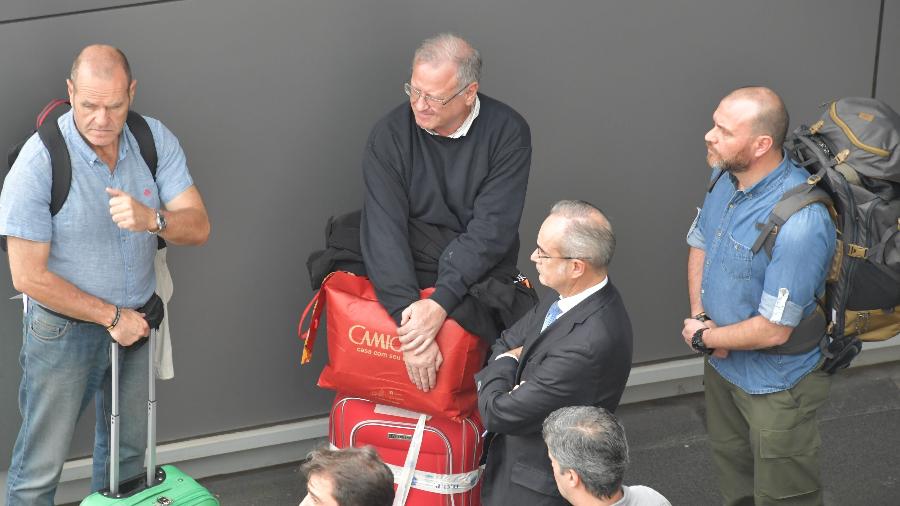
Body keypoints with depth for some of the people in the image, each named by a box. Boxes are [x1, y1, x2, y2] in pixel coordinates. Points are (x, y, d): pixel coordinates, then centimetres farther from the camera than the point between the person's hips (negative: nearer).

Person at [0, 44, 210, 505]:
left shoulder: (155, 140, -9)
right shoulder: (39, 161, -23)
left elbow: (197, 228, -11)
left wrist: (152, 219, -34)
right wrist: (113, 316, -16)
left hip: (134, 320, 5)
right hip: (63, 327, -5)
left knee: (127, 449, 21)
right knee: (41, 464, 4)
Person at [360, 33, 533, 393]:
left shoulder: (508, 132, -10)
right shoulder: (390, 134, -8)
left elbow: (490, 230, -16)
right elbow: (384, 230, -15)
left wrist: (441, 304, -28)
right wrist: (409, 314, -29)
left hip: (481, 279, 0)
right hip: (405, 279, 1)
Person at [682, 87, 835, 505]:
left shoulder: (799, 224, -36)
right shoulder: (726, 177, -10)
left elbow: (773, 330, -30)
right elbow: (699, 244, 8)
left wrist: (703, 338, -14)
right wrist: (699, 314, -8)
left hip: (774, 384, -8)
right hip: (723, 362, 8)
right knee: (731, 466, 29)